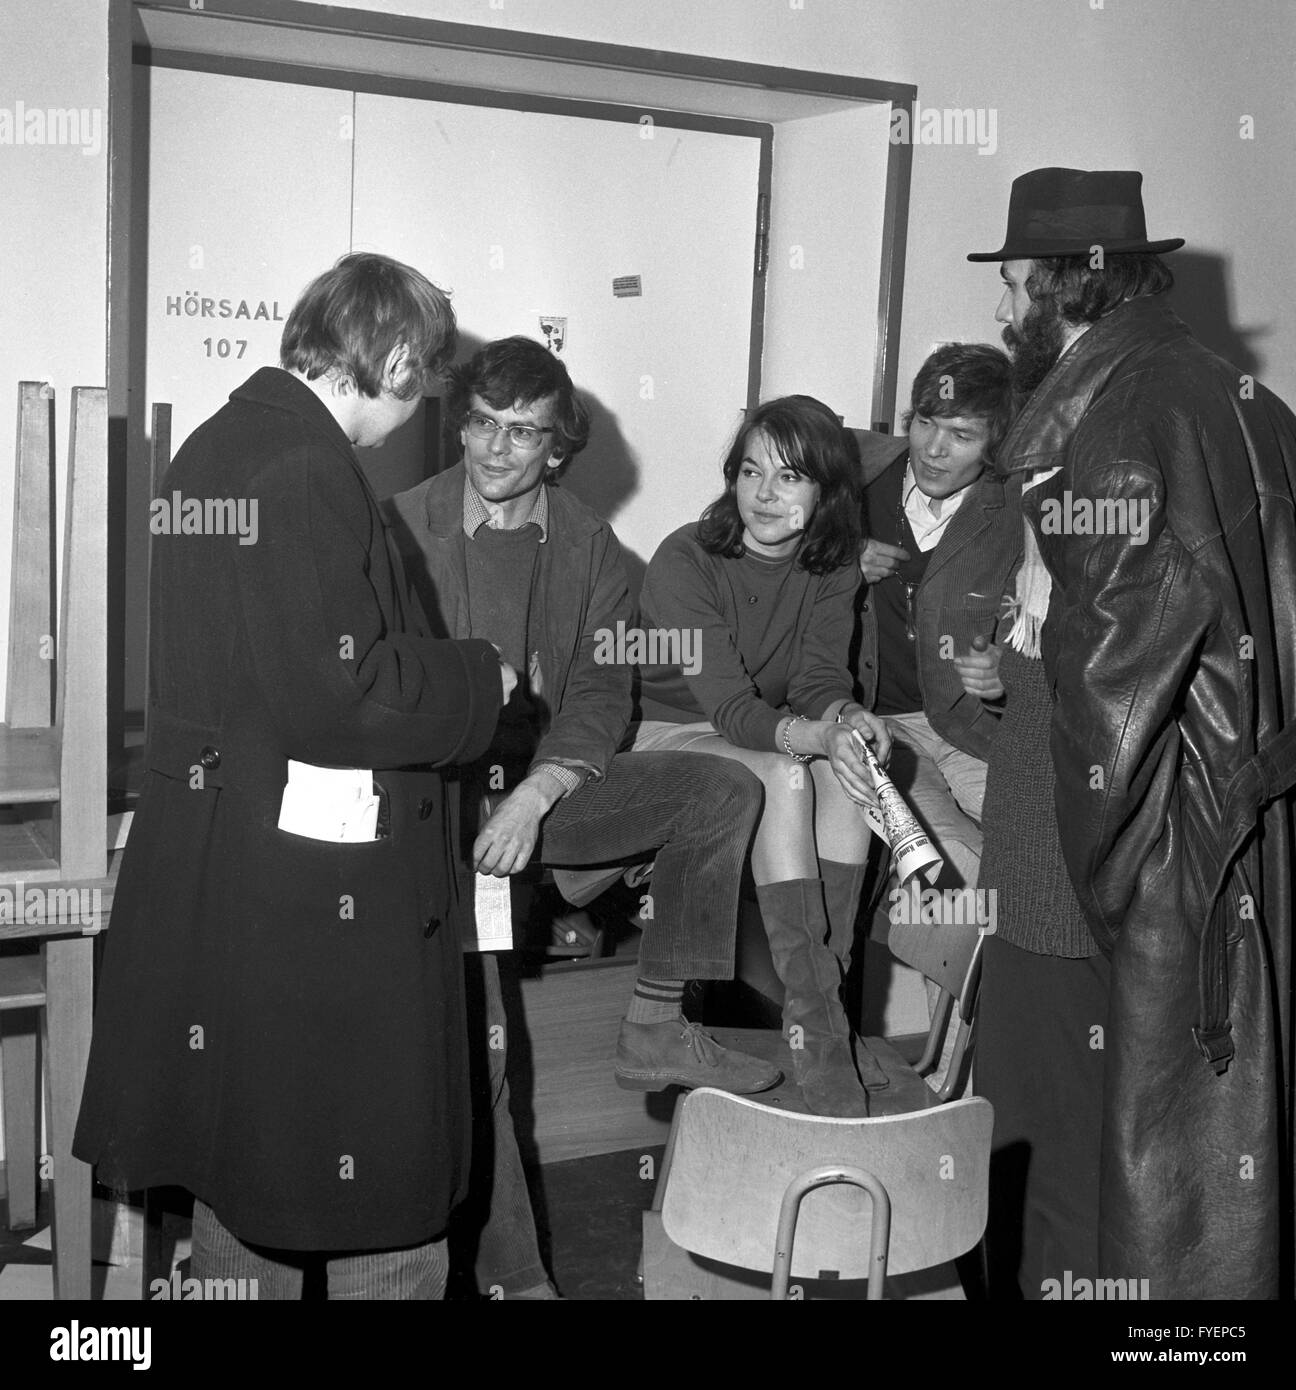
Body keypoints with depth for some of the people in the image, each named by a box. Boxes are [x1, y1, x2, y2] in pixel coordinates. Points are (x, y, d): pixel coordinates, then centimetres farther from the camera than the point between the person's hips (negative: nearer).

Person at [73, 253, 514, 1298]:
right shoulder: (308, 474, -20)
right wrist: (484, 681, -10)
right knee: (381, 1169, 6)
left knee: (241, 1156, 21)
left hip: (210, 846, 10)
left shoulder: (213, 447, 10)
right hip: (320, 877, -10)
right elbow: (339, 692, -25)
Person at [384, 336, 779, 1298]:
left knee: (723, 788, -16)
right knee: (473, 1044, -17)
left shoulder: (588, 546, 6)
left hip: (546, 782, 4)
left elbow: (602, 698, 1)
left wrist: (534, 797, -17)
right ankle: (511, 1269, -3)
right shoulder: (405, 526, -1)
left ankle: (656, 1029, -10)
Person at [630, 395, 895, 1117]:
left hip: (777, 736, 5)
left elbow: (819, 676, -9)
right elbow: (731, 707, -27)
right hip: (669, 734, -5)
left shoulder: (833, 566, -2)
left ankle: (825, 996, -22)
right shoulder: (685, 561, -20)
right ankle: (815, 1018, -31)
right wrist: (819, 734, -45)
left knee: (850, 771, -25)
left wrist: (847, 715, -34)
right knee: (784, 776, -32)